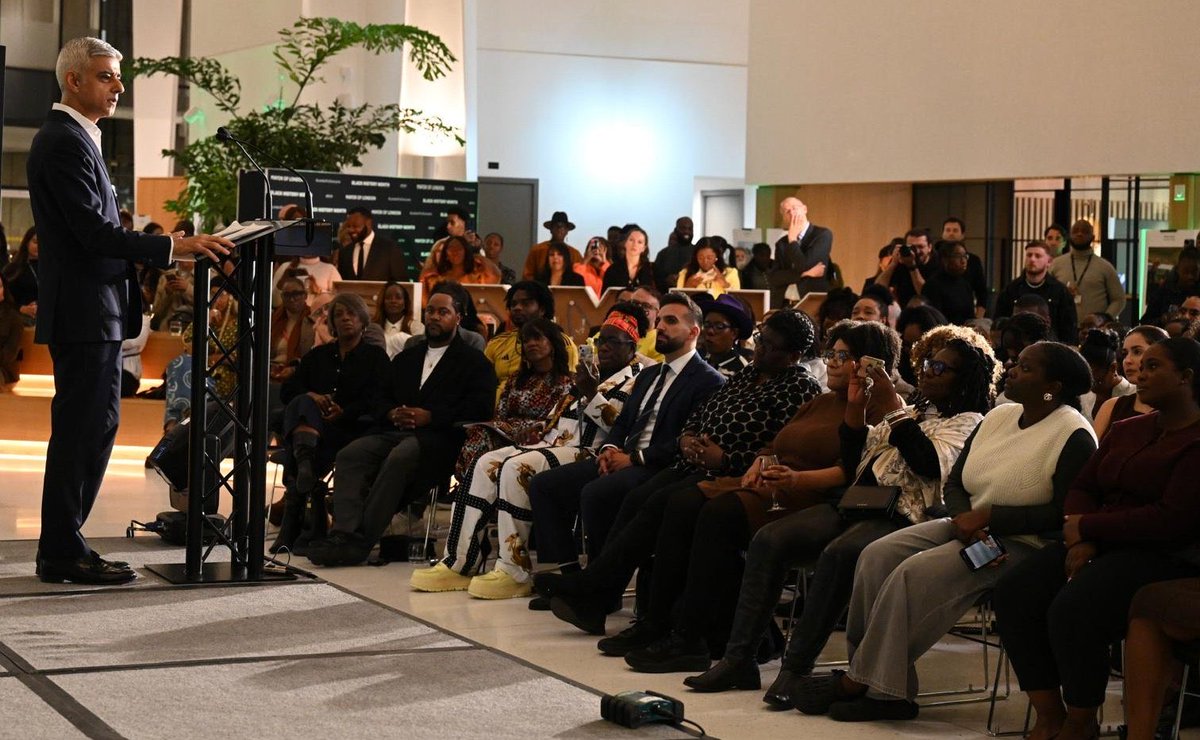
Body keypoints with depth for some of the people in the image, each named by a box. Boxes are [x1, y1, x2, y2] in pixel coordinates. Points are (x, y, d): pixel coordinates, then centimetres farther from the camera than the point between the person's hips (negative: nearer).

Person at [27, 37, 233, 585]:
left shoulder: (72, 138, 18)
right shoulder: (66, 143, -15)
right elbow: (94, 231, -22)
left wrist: (168, 250, 15)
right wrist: (173, 247, -22)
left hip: (89, 309, 11)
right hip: (84, 312, -11)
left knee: (92, 426, 13)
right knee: (82, 430, -6)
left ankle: (63, 544, 19)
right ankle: (63, 555, 0)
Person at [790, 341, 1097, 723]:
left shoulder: (1073, 437, -11)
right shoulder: (998, 417, 12)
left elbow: (1064, 514, -19)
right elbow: (953, 483, 15)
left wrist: (988, 516, -19)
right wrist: (964, 519, -8)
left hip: (1020, 545, -8)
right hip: (969, 529, 9)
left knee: (914, 574, -26)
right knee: (878, 556, -12)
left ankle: (859, 681, -14)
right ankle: (892, 691, -16)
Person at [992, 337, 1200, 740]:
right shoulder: (1128, 430, 18)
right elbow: (1083, 487, 16)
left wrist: (1087, 527, -12)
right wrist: (1080, 541, -6)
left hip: (1164, 556, -8)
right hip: (1102, 545, 8)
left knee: (1072, 610, -32)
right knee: (1013, 593, -16)